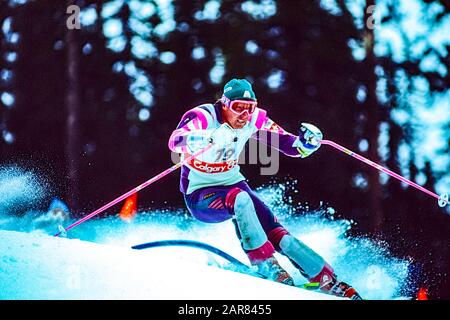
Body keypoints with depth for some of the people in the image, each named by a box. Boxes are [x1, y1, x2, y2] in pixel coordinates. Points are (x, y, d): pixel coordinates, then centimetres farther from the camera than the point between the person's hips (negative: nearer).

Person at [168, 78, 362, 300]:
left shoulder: (254, 119, -7)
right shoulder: (203, 117, -23)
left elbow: (287, 144, -1)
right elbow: (175, 141, -42)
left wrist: (305, 143, -24)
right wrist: (193, 141, -64)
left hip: (233, 184, 5)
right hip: (200, 196, -5)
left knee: (275, 232, -13)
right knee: (240, 199, -36)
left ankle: (327, 281, -10)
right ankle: (266, 264, -30)